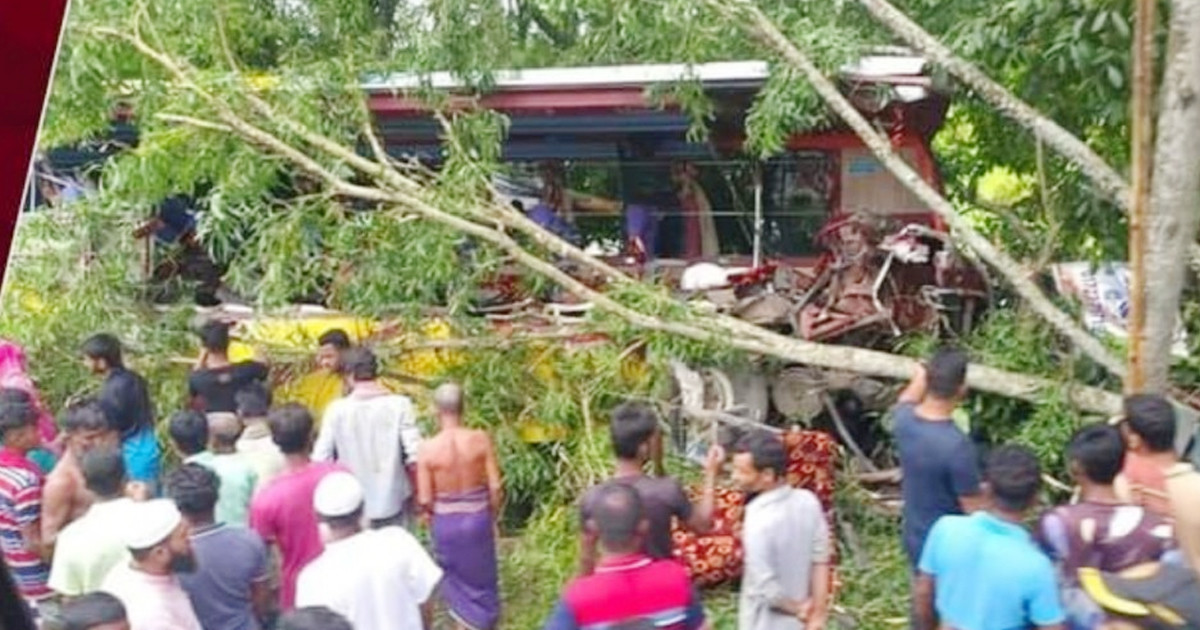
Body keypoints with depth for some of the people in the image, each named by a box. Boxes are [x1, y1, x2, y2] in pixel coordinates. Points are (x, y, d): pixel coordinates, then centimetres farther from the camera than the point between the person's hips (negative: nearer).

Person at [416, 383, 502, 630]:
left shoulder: (428, 448, -18)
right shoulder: (481, 440, -16)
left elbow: (424, 500, -13)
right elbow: (495, 487, -11)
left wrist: (430, 517, 9)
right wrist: (493, 517, 7)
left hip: (445, 522, -1)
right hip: (478, 518, 1)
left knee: (455, 578, 22)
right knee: (482, 579, 22)